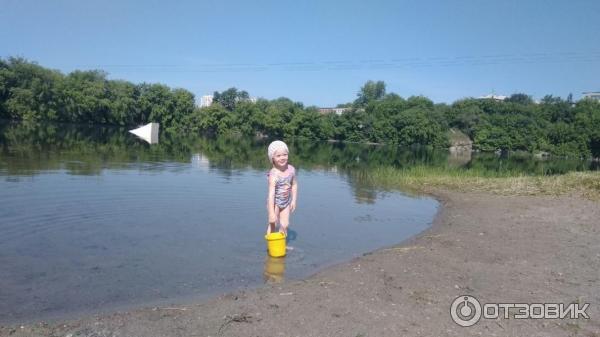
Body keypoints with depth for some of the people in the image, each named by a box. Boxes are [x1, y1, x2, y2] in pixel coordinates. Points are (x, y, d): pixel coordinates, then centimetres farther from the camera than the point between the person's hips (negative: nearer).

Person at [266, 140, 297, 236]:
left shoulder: (291, 169, -11)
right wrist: (271, 213, -34)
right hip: (275, 202, -5)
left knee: (285, 225, 8)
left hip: (286, 202, 5)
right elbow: (271, 194, -31)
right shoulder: (274, 174, -28)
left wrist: (293, 201, 2)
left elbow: (294, 185, 4)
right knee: (273, 225, 0)